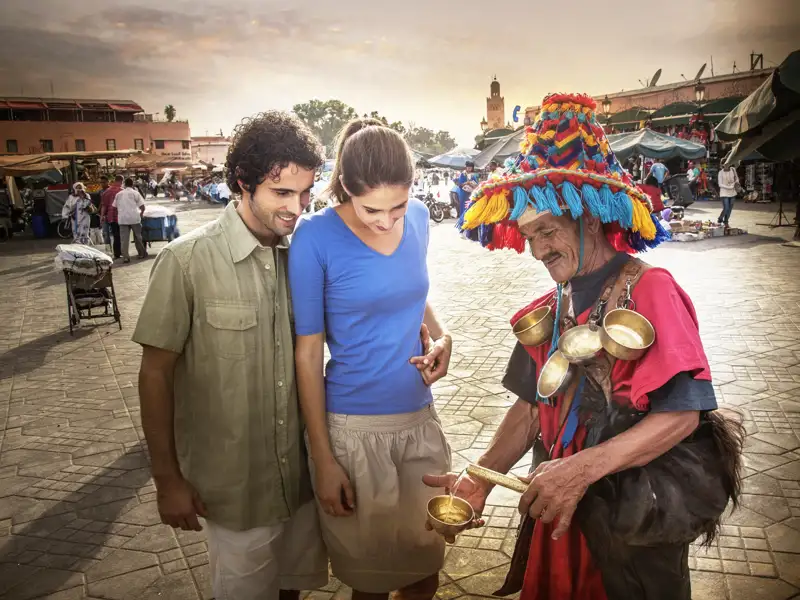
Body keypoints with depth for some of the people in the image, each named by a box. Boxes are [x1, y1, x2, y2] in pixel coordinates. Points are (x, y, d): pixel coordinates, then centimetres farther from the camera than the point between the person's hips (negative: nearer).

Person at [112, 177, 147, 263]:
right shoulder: (135, 193, 1)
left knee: (124, 239, -1)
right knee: (138, 236, 12)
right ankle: (142, 253, 21)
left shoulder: (119, 194, 12)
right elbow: (142, 206, -4)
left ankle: (125, 256, -8)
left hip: (122, 219, 2)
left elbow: (114, 206, 12)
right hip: (134, 217, -2)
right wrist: (141, 213, 14)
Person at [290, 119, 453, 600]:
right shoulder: (316, 238, -14)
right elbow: (308, 352, -9)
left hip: (421, 420, 4)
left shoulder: (419, 217, 0)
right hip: (354, 430, -4)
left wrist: (442, 335, -3)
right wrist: (322, 460, -8)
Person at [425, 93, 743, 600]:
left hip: (637, 522, -5)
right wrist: (482, 478, -10)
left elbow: (683, 414, -22)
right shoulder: (550, 308, 1)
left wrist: (583, 468, -30)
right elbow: (531, 406, 3)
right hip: (559, 505, 6)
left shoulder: (651, 290, -17)